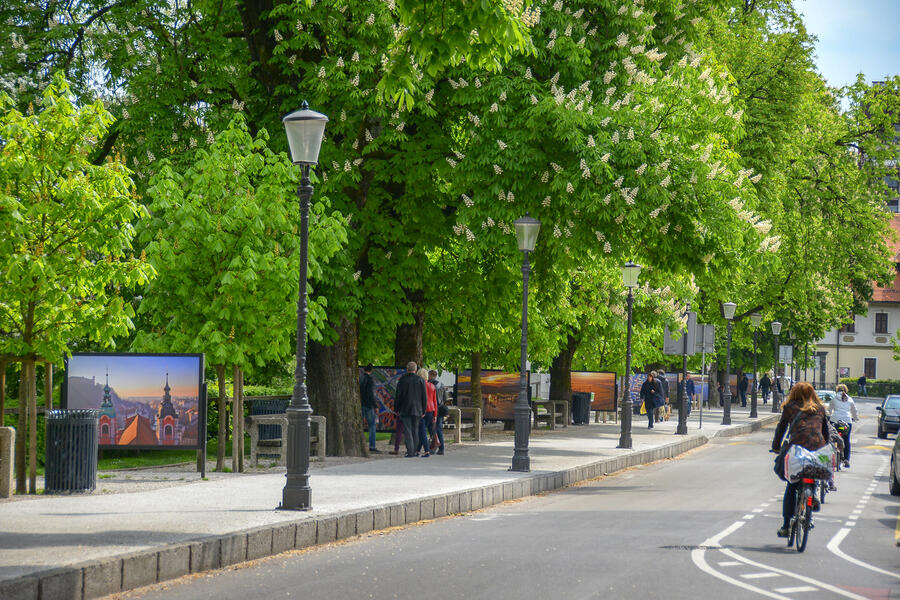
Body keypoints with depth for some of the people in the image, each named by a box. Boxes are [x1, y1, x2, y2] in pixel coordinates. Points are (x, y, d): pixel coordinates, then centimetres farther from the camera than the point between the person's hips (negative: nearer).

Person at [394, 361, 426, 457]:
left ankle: (410, 452, -12)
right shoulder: (420, 380, 0)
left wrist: (397, 409, 7)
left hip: (405, 410, -2)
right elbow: (424, 397, 1)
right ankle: (414, 451, 13)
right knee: (415, 430, 12)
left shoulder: (402, 380, -3)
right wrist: (423, 411, 7)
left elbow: (398, 396, -2)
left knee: (407, 431, -2)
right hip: (417, 410, 2)